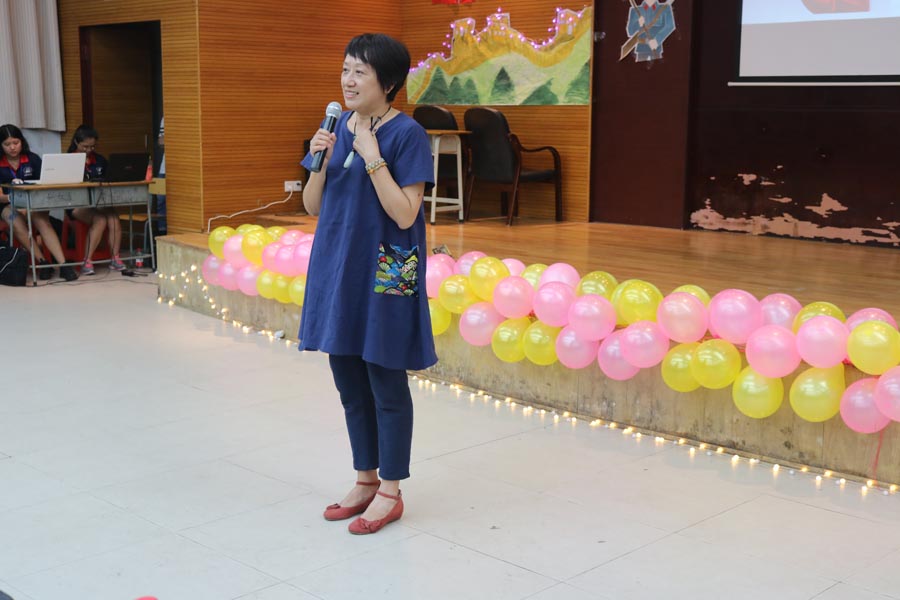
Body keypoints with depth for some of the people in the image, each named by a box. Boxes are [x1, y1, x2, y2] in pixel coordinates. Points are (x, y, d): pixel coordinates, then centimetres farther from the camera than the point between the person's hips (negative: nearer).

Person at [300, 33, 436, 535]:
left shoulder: (407, 134, -12)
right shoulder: (338, 126, 7)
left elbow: (405, 213, -18)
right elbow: (313, 206, 8)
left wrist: (371, 156, -21)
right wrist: (320, 160, -8)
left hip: (383, 274, -6)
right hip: (337, 268, 7)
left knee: (386, 384, 4)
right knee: (349, 382, 14)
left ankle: (390, 492, 18)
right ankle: (366, 479, 30)